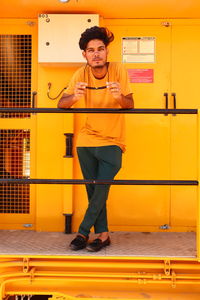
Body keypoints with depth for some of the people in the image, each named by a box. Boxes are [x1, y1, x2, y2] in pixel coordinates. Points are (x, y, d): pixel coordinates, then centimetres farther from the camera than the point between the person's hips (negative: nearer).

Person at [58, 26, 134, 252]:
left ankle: (83, 232, 13)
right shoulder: (81, 74, -6)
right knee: (93, 191, 7)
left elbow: (130, 105, -13)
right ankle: (103, 234, 20)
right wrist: (74, 97, -34)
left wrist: (120, 96, -36)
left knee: (101, 190, -6)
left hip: (112, 142, -2)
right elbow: (61, 105, -12)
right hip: (86, 140, 3)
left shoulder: (118, 70, -10)